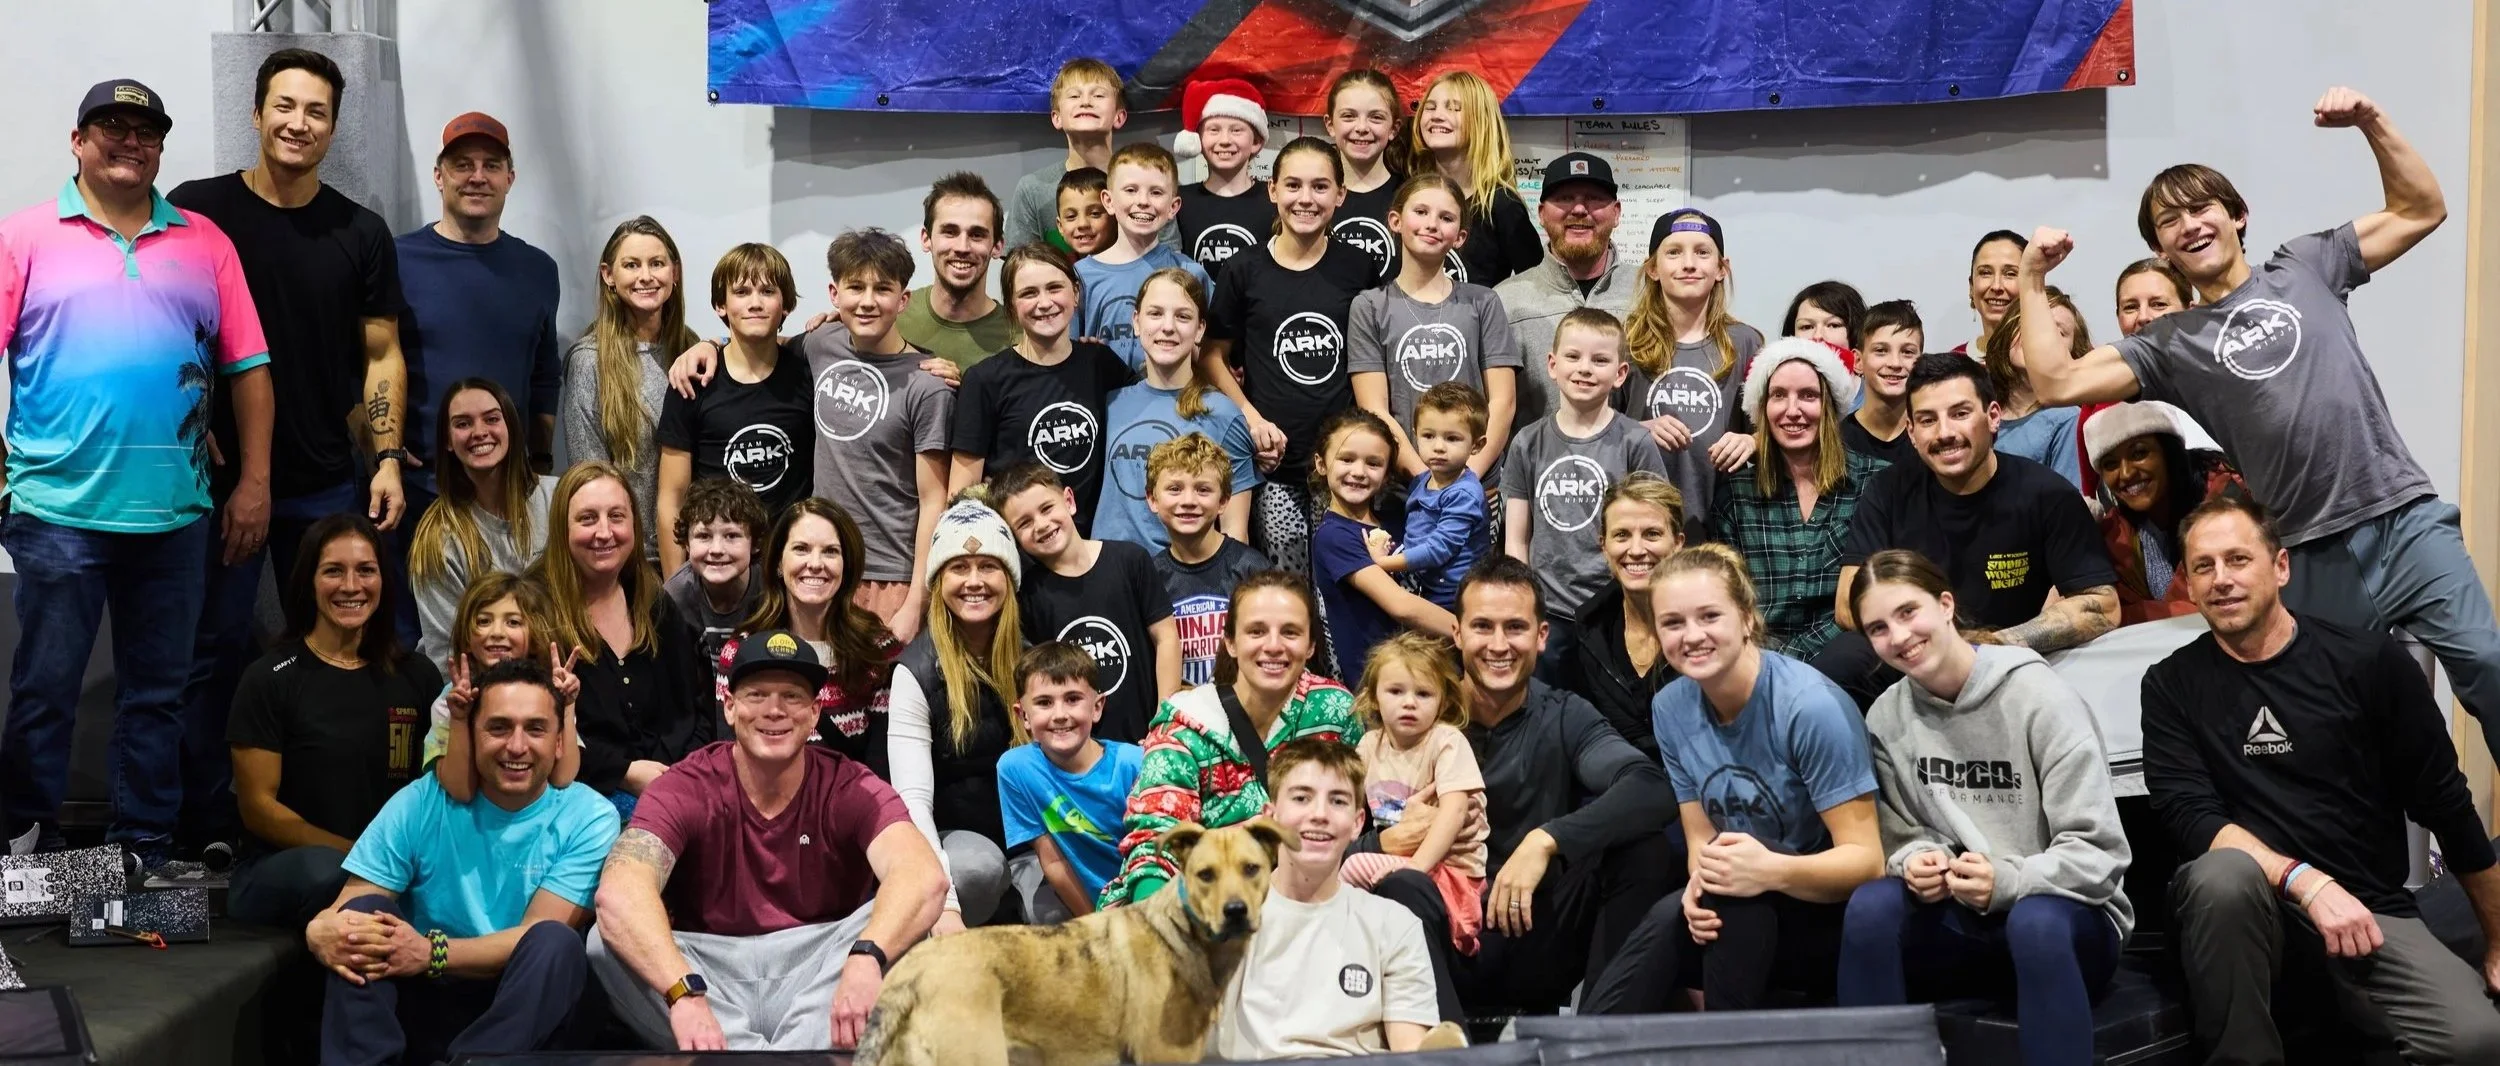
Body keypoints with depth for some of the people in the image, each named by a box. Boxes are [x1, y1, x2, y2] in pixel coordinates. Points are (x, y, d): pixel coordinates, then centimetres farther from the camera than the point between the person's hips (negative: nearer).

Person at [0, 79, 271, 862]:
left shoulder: (204, 241, 9)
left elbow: (248, 367, 8)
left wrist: (254, 482, 2)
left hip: (175, 512, 3)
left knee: (160, 692, 9)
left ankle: (146, 850, 19)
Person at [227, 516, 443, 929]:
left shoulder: (418, 678, 11)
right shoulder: (270, 679, 0)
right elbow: (258, 807, -4)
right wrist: (358, 852, -14)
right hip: (276, 873, -2)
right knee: (326, 872, -38)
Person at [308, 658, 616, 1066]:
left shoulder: (588, 819, -5)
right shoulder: (420, 804, -1)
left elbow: (543, 934, -14)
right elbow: (349, 907, -4)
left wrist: (431, 954, -29)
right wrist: (322, 931, -31)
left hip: (528, 1009, -2)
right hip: (426, 1005, 2)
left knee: (556, 941, -30)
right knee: (365, 915, -21)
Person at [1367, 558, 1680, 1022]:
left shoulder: (1564, 718, -1)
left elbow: (1653, 790, -22)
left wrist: (1546, 840, -33)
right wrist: (1388, 842, -26)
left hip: (1540, 946, 1)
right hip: (1450, 946, -1)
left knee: (1647, 848, -20)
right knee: (1400, 885, -33)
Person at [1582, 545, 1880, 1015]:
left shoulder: (1811, 707, -21)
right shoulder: (1672, 709, -2)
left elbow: (1867, 860, -20)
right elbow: (1701, 839, 2)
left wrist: (1774, 871, -40)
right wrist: (1699, 886, -23)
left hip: (1835, 919, -5)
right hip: (1740, 919, 5)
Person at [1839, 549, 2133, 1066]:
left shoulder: (2038, 698, -14)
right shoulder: (1886, 719, 1)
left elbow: (2097, 851, -16)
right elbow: (1902, 839, 6)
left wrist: (2007, 881, -33)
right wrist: (1916, 862, -18)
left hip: (2064, 913, -3)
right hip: (1960, 919, 4)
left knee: (2036, 921, -38)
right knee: (1871, 907, -26)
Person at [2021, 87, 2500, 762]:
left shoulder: (2303, 269, 11)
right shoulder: (2171, 344, 8)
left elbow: (2422, 210, 13)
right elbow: (2057, 383, -2)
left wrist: (2372, 124, 2)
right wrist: (2034, 282, -1)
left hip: (2407, 521, 0)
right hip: (2316, 559, 1)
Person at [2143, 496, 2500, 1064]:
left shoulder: (2370, 662, 0)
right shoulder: (2172, 685, 2)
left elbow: (2445, 808, 6)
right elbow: (2191, 816, -9)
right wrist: (2304, 882, -25)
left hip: (2369, 910, 0)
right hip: (2244, 908, 1)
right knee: (2224, 873, -37)